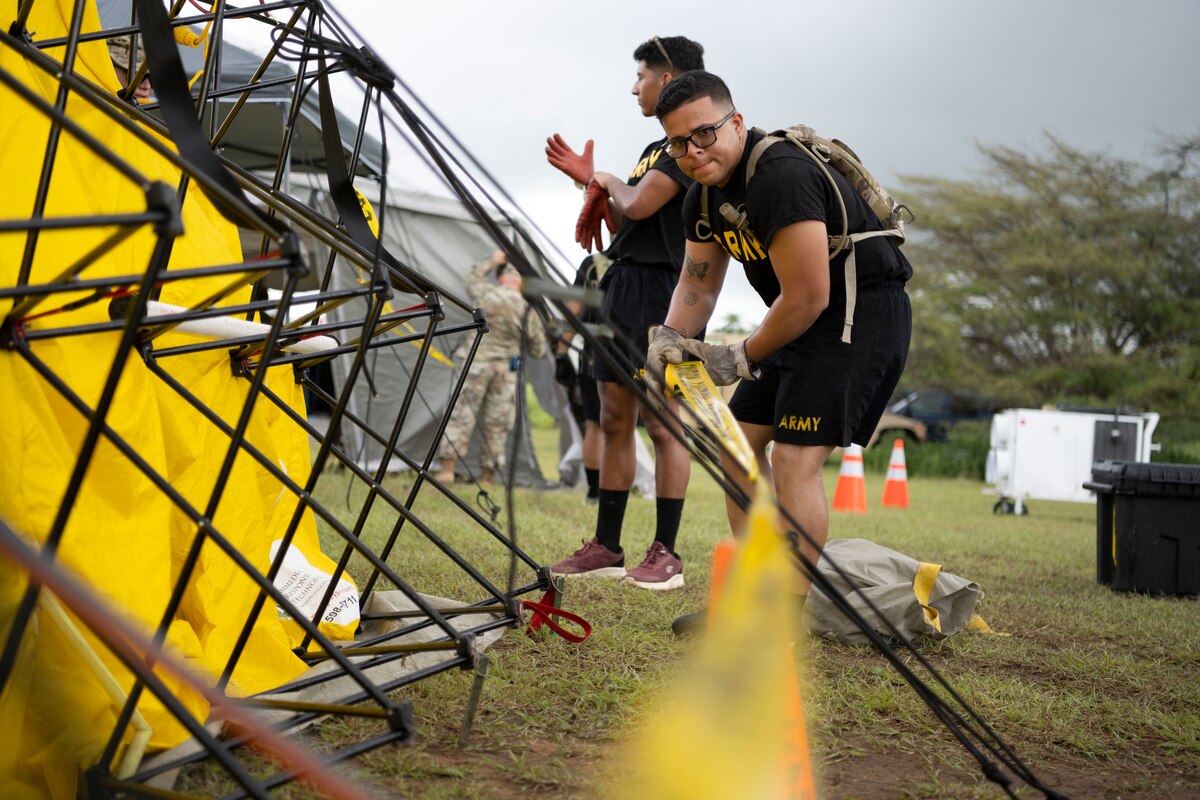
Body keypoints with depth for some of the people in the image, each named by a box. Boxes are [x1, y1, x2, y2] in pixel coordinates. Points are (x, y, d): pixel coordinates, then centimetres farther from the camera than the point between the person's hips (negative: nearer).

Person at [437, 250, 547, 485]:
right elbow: (538, 350, 7)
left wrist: (491, 262, 26)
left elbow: (472, 279, 17)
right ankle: (487, 477, 7)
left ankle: (446, 470, -5)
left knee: (461, 415, 0)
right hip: (507, 370, 2)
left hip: (477, 362, -2)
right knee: (497, 425, 6)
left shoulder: (488, 295, -6)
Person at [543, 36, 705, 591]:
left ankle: (665, 553, -2)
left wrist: (608, 180, 1)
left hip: (661, 290, -10)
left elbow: (639, 206, -19)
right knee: (614, 421, 9)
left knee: (662, 423, -7)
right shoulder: (656, 148, 22)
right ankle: (606, 547, 14)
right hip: (623, 285, 10)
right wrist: (589, 180, 16)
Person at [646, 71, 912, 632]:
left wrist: (741, 358, -13)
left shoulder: (782, 176, -26)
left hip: (863, 312, -10)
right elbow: (697, 282, 14)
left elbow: (807, 298, -26)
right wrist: (670, 336, -7)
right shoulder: (704, 195, 5)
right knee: (741, 438, 12)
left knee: (797, 459, -18)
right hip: (804, 319, 10)